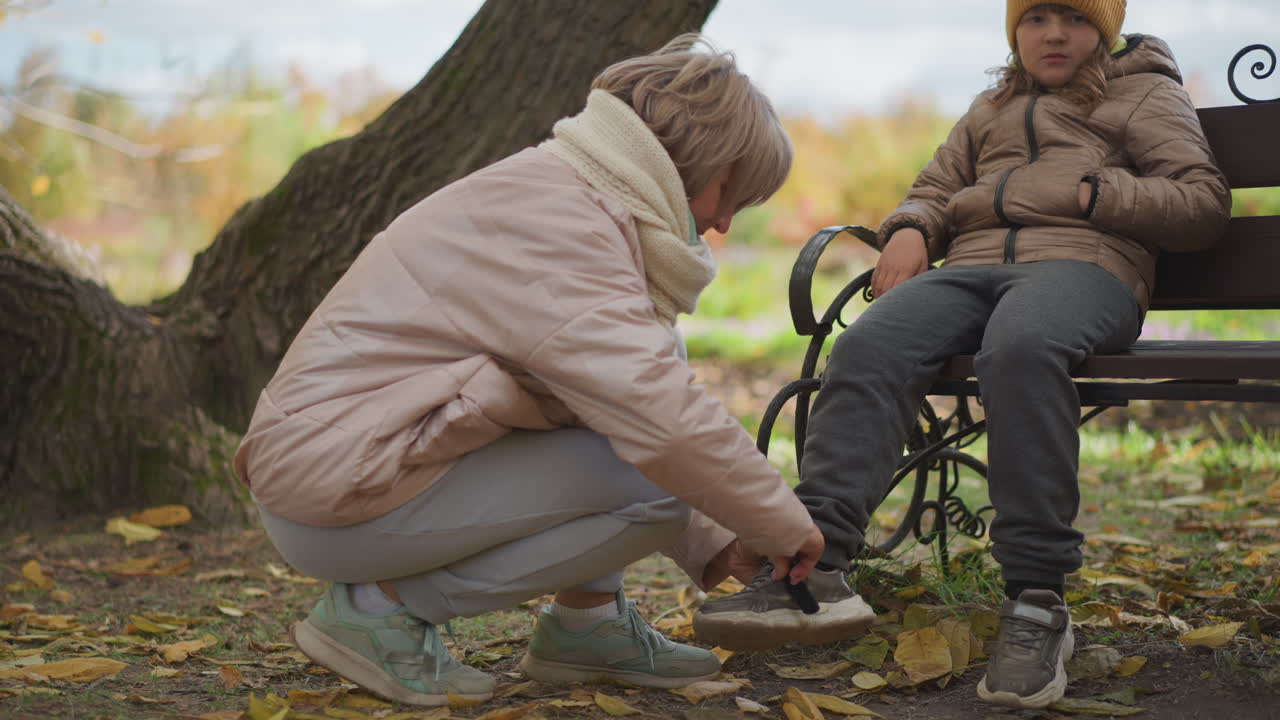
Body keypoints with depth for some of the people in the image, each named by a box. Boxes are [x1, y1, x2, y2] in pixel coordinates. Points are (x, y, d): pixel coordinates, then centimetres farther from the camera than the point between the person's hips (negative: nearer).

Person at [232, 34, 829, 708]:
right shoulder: (561, 221, -19)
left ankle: (585, 621, 9)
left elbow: (637, 395, 18)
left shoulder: (568, 195, 13)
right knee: (658, 476, -16)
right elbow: (664, 421, -27)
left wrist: (713, 544, 11)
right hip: (338, 495, -10)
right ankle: (385, 603, -8)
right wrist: (785, 526, -12)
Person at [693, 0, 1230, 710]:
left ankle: (1036, 602, -41)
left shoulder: (1145, 93, 21)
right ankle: (813, 565, -40)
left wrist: (1094, 193, -3)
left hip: (1083, 264, -4)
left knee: (1020, 348, -42)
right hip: (971, 266, 5)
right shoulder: (991, 108, 36)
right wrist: (909, 228, 11)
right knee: (868, 346, -29)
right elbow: (934, 187, 35)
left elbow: (1206, 204, 11)